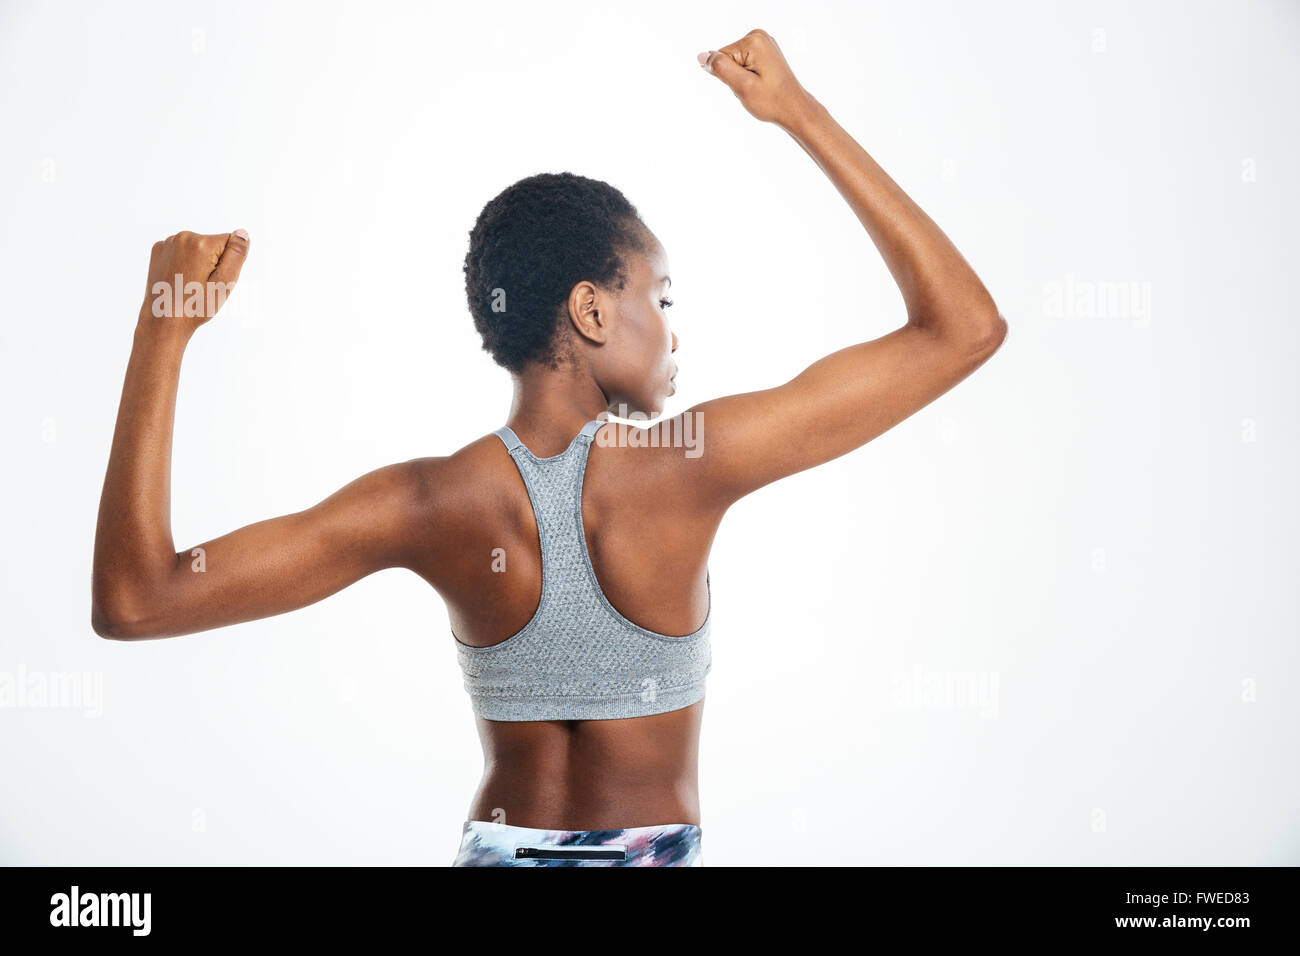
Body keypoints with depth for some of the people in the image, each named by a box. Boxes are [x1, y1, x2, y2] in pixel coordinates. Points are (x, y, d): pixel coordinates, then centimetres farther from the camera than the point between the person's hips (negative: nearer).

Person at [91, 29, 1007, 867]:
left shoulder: (433, 503, -15)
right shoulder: (689, 463, -20)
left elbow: (132, 598, -17)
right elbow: (966, 328, -14)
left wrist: (165, 328, -14)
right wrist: (804, 112, -10)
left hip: (499, 846, 2)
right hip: (658, 852, -2)